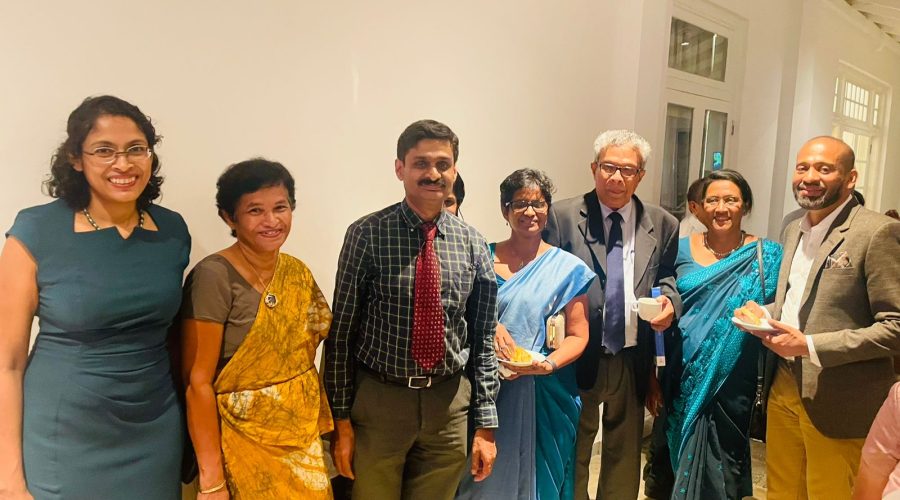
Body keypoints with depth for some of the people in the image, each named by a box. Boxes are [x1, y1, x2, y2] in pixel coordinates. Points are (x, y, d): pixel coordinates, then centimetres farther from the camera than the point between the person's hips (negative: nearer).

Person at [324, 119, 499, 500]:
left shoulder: (472, 244, -1)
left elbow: (483, 337, 3)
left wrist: (486, 424, 2)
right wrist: (341, 419, -5)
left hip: (449, 402, 3)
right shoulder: (367, 235, -9)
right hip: (379, 399, -2)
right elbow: (342, 329, -5)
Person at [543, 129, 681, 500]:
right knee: (572, 458, 15)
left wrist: (669, 299, -10)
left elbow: (667, 277, 13)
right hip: (579, 360, -2)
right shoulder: (562, 216, -6)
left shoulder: (663, 225, 2)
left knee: (624, 456, 20)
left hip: (633, 362, 3)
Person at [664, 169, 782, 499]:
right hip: (683, 373, 2)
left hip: (733, 379, -2)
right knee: (679, 456, 13)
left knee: (720, 465, 7)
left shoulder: (767, 255, -2)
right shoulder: (682, 248, 3)